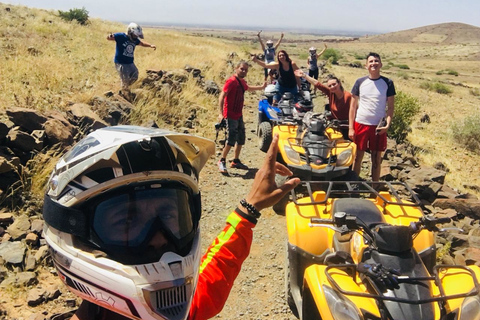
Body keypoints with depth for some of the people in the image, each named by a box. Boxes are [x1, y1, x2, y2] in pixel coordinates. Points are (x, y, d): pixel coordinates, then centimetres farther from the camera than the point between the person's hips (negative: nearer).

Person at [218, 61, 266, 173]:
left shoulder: (242, 82, 12)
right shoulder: (231, 81, -15)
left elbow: (248, 88, 37)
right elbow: (222, 96, -22)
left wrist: (261, 87, 45)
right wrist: (220, 113, -30)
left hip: (239, 115, 9)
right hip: (230, 115, -9)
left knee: (241, 139, 14)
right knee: (231, 139, -14)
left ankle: (236, 161, 26)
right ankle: (222, 161, 0)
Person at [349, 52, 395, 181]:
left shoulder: (387, 83, 2)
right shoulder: (360, 82, 3)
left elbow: (390, 107, 3)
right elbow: (353, 106, 4)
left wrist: (388, 124, -13)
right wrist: (351, 128, -2)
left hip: (378, 127, 0)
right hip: (360, 124, 0)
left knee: (376, 158, 7)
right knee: (358, 157, 8)